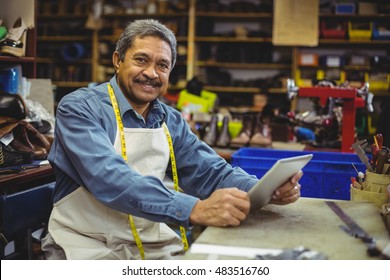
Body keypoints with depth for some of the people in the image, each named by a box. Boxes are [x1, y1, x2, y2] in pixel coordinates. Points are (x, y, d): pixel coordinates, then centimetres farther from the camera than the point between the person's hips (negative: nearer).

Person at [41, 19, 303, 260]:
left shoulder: (171, 121, 8)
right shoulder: (80, 108, -13)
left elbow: (211, 172, 3)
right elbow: (108, 178, -29)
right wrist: (194, 210, -40)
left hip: (153, 244, 5)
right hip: (87, 246, -5)